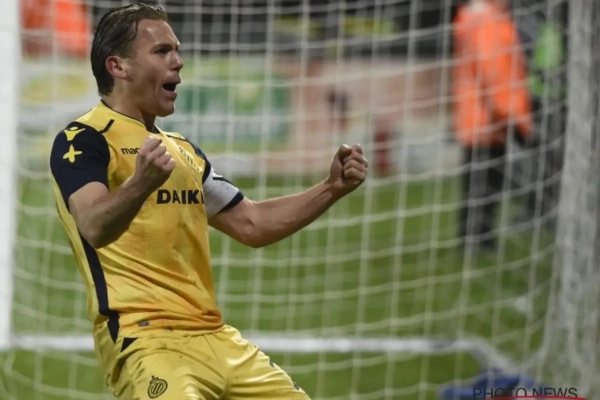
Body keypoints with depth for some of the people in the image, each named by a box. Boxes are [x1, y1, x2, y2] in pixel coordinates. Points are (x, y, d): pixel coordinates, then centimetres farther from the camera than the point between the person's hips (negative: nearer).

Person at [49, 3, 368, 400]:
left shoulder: (182, 150, 21)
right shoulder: (83, 140, -5)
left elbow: (251, 223, 27)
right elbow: (94, 228, -23)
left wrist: (332, 189, 15)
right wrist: (141, 183, -42)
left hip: (214, 336, 9)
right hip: (145, 338, -8)